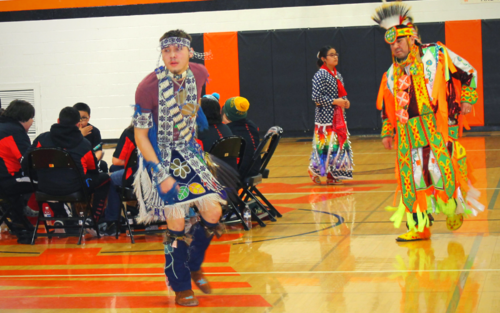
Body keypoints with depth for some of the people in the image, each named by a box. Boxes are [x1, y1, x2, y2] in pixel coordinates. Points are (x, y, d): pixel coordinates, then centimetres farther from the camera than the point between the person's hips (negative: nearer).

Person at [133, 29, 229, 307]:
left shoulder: (199, 74, -7)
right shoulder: (148, 87, -23)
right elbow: (140, 135, -17)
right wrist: (161, 174, -21)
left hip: (188, 153, 5)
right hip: (160, 159, -5)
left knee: (213, 214, 1)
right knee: (176, 224, -7)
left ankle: (194, 265, 28)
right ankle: (181, 288, 11)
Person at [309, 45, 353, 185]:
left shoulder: (337, 74, 13)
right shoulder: (320, 75, -10)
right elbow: (316, 97, -16)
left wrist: (345, 101, 2)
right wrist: (334, 101, -17)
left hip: (338, 116, 8)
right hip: (326, 116, -8)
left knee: (339, 142, 5)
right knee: (325, 144, -8)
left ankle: (332, 175, 11)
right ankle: (314, 170, 10)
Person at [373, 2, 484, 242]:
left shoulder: (437, 55, 1)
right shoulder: (392, 74, 13)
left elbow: (468, 73, 8)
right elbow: (387, 107, 22)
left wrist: (467, 100, 4)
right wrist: (387, 132, 21)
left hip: (438, 127, -4)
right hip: (408, 133, 4)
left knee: (443, 168, -13)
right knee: (412, 177, 3)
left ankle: (454, 207, 15)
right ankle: (419, 227, 11)